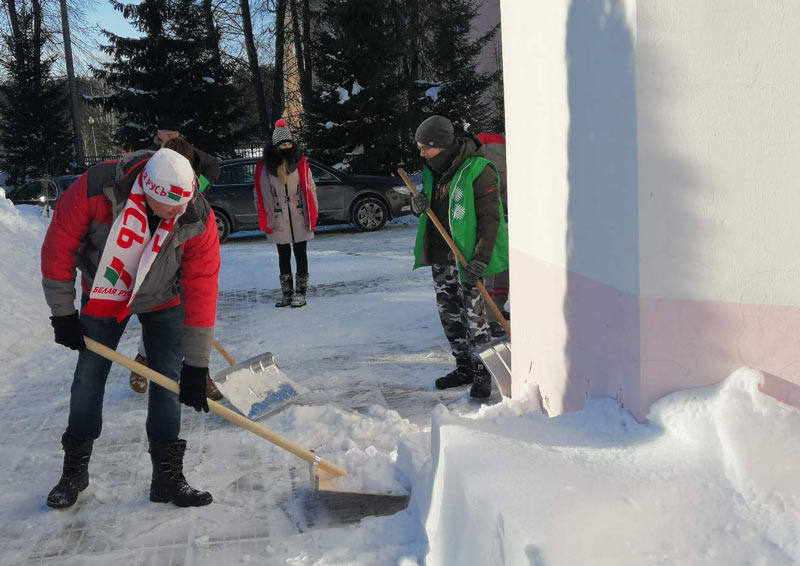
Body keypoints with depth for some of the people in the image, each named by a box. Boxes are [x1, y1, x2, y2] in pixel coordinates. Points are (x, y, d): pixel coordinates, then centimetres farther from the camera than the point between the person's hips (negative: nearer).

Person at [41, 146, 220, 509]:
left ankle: (167, 476, 8)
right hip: (103, 294, 0)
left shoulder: (198, 220, -32)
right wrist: (62, 313, -14)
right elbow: (59, 245, -19)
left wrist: (196, 367, -28)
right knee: (88, 378, 6)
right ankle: (75, 469, 24)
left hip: (163, 301, 0)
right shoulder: (95, 189, -34)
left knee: (168, 379, -4)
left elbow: (201, 291, -29)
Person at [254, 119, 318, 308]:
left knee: (300, 253, 6)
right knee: (283, 255, 10)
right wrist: (264, 219, 1)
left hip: (299, 218, -1)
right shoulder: (264, 167, -2)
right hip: (278, 220, 1)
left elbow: (310, 189, 2)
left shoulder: (301, 163, -2)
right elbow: (260, 194, 3)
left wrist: (313, 214, -1)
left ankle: (301, 292, 13)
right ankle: (286, 292, 19)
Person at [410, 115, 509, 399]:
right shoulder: (431, 170, 10)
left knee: (473, 314, -5)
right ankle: (464, 367, 25)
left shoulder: (477, 170, -14)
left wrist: (481, 258, -23)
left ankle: (482, 374, 6)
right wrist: (417, 206, -2)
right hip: (439, 255, 8)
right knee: (449, 314, 12)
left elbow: (490, 218, -16)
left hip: (466, 256, -8)